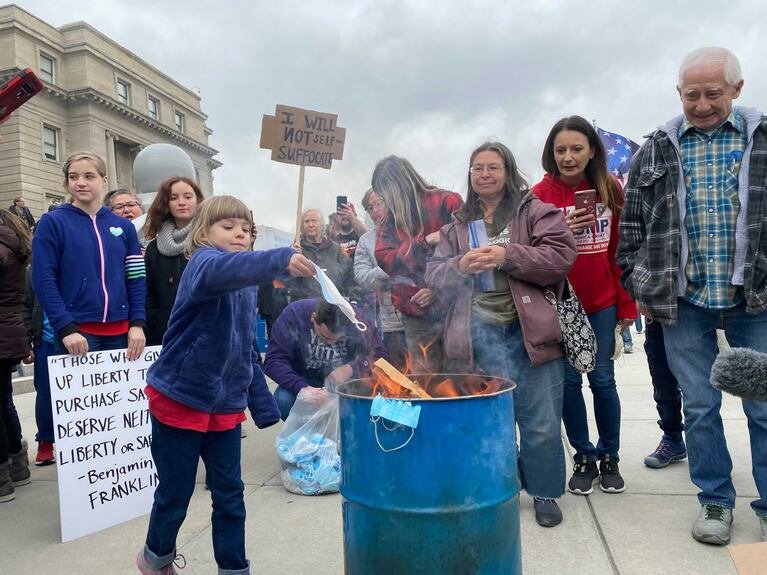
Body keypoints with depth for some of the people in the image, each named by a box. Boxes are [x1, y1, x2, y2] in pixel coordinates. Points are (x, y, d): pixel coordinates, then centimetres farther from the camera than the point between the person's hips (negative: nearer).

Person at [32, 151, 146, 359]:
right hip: (77, 331, -3)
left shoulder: (123, 226, 11)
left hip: (120, 331, 3)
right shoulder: (52, 223, 1)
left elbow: (137, 279, 8)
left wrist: (137, 324, -4)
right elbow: (44, 280, -5)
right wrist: (66, 328, -14)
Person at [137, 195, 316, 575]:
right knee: (175, 493, 11)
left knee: (229, 493, 11)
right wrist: (282, 259, -58)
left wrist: (264, 408, 11)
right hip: (180, 399, -6)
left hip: (226, 405, 6)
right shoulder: (203, 262, -14)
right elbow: (222, 270, -42)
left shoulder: (246, 286, 8)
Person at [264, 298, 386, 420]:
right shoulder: (293, 315, -22)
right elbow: (273, 361, -25)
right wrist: (301, 387, -40)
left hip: (344, 381, 0)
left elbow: (379, 355, -14)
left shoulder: (357, 319, -19)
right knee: (283, 401, -30)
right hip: (305, 381, 0)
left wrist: (351, 369, -33)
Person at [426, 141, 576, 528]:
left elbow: (561, 256, -6)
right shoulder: (457, 224, 17)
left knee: (541, 422, 4)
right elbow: (434, 275, 13)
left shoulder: (535, 211, 6)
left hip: (529, 331, -2)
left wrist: (507, 256, -15)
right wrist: (459, 266, -9)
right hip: (478, 334, 2)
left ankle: (545, 492, 26)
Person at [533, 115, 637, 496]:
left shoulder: (611, 190, 0)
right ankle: (584, 459, 23)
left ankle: (609, 458, 26)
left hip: (602, 303, 1)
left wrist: (627, 304, 2)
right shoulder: (540, 194, -7)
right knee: (569, 381, 6)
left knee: (602, 379, 7)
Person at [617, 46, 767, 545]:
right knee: (700, 407, 9)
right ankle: (715, 500, 26)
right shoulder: (657, 151, 4)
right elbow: (633, 223, 8)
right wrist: (639, 287, 4)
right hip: (684, 302, 1)